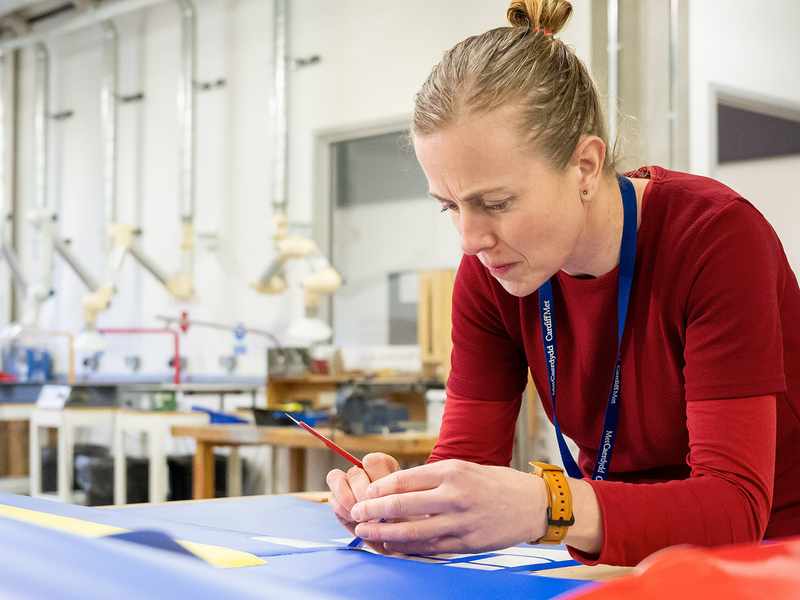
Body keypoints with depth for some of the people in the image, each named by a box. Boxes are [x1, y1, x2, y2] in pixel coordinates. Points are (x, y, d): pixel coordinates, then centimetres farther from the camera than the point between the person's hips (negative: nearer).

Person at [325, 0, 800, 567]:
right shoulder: (488, 272, -6)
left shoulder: (717, 237, -20)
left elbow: (736, 504, -26)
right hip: (621, 561, 4)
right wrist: (395, 495, -27)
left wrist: (548, 508, -41)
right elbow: (466, 460, -6)